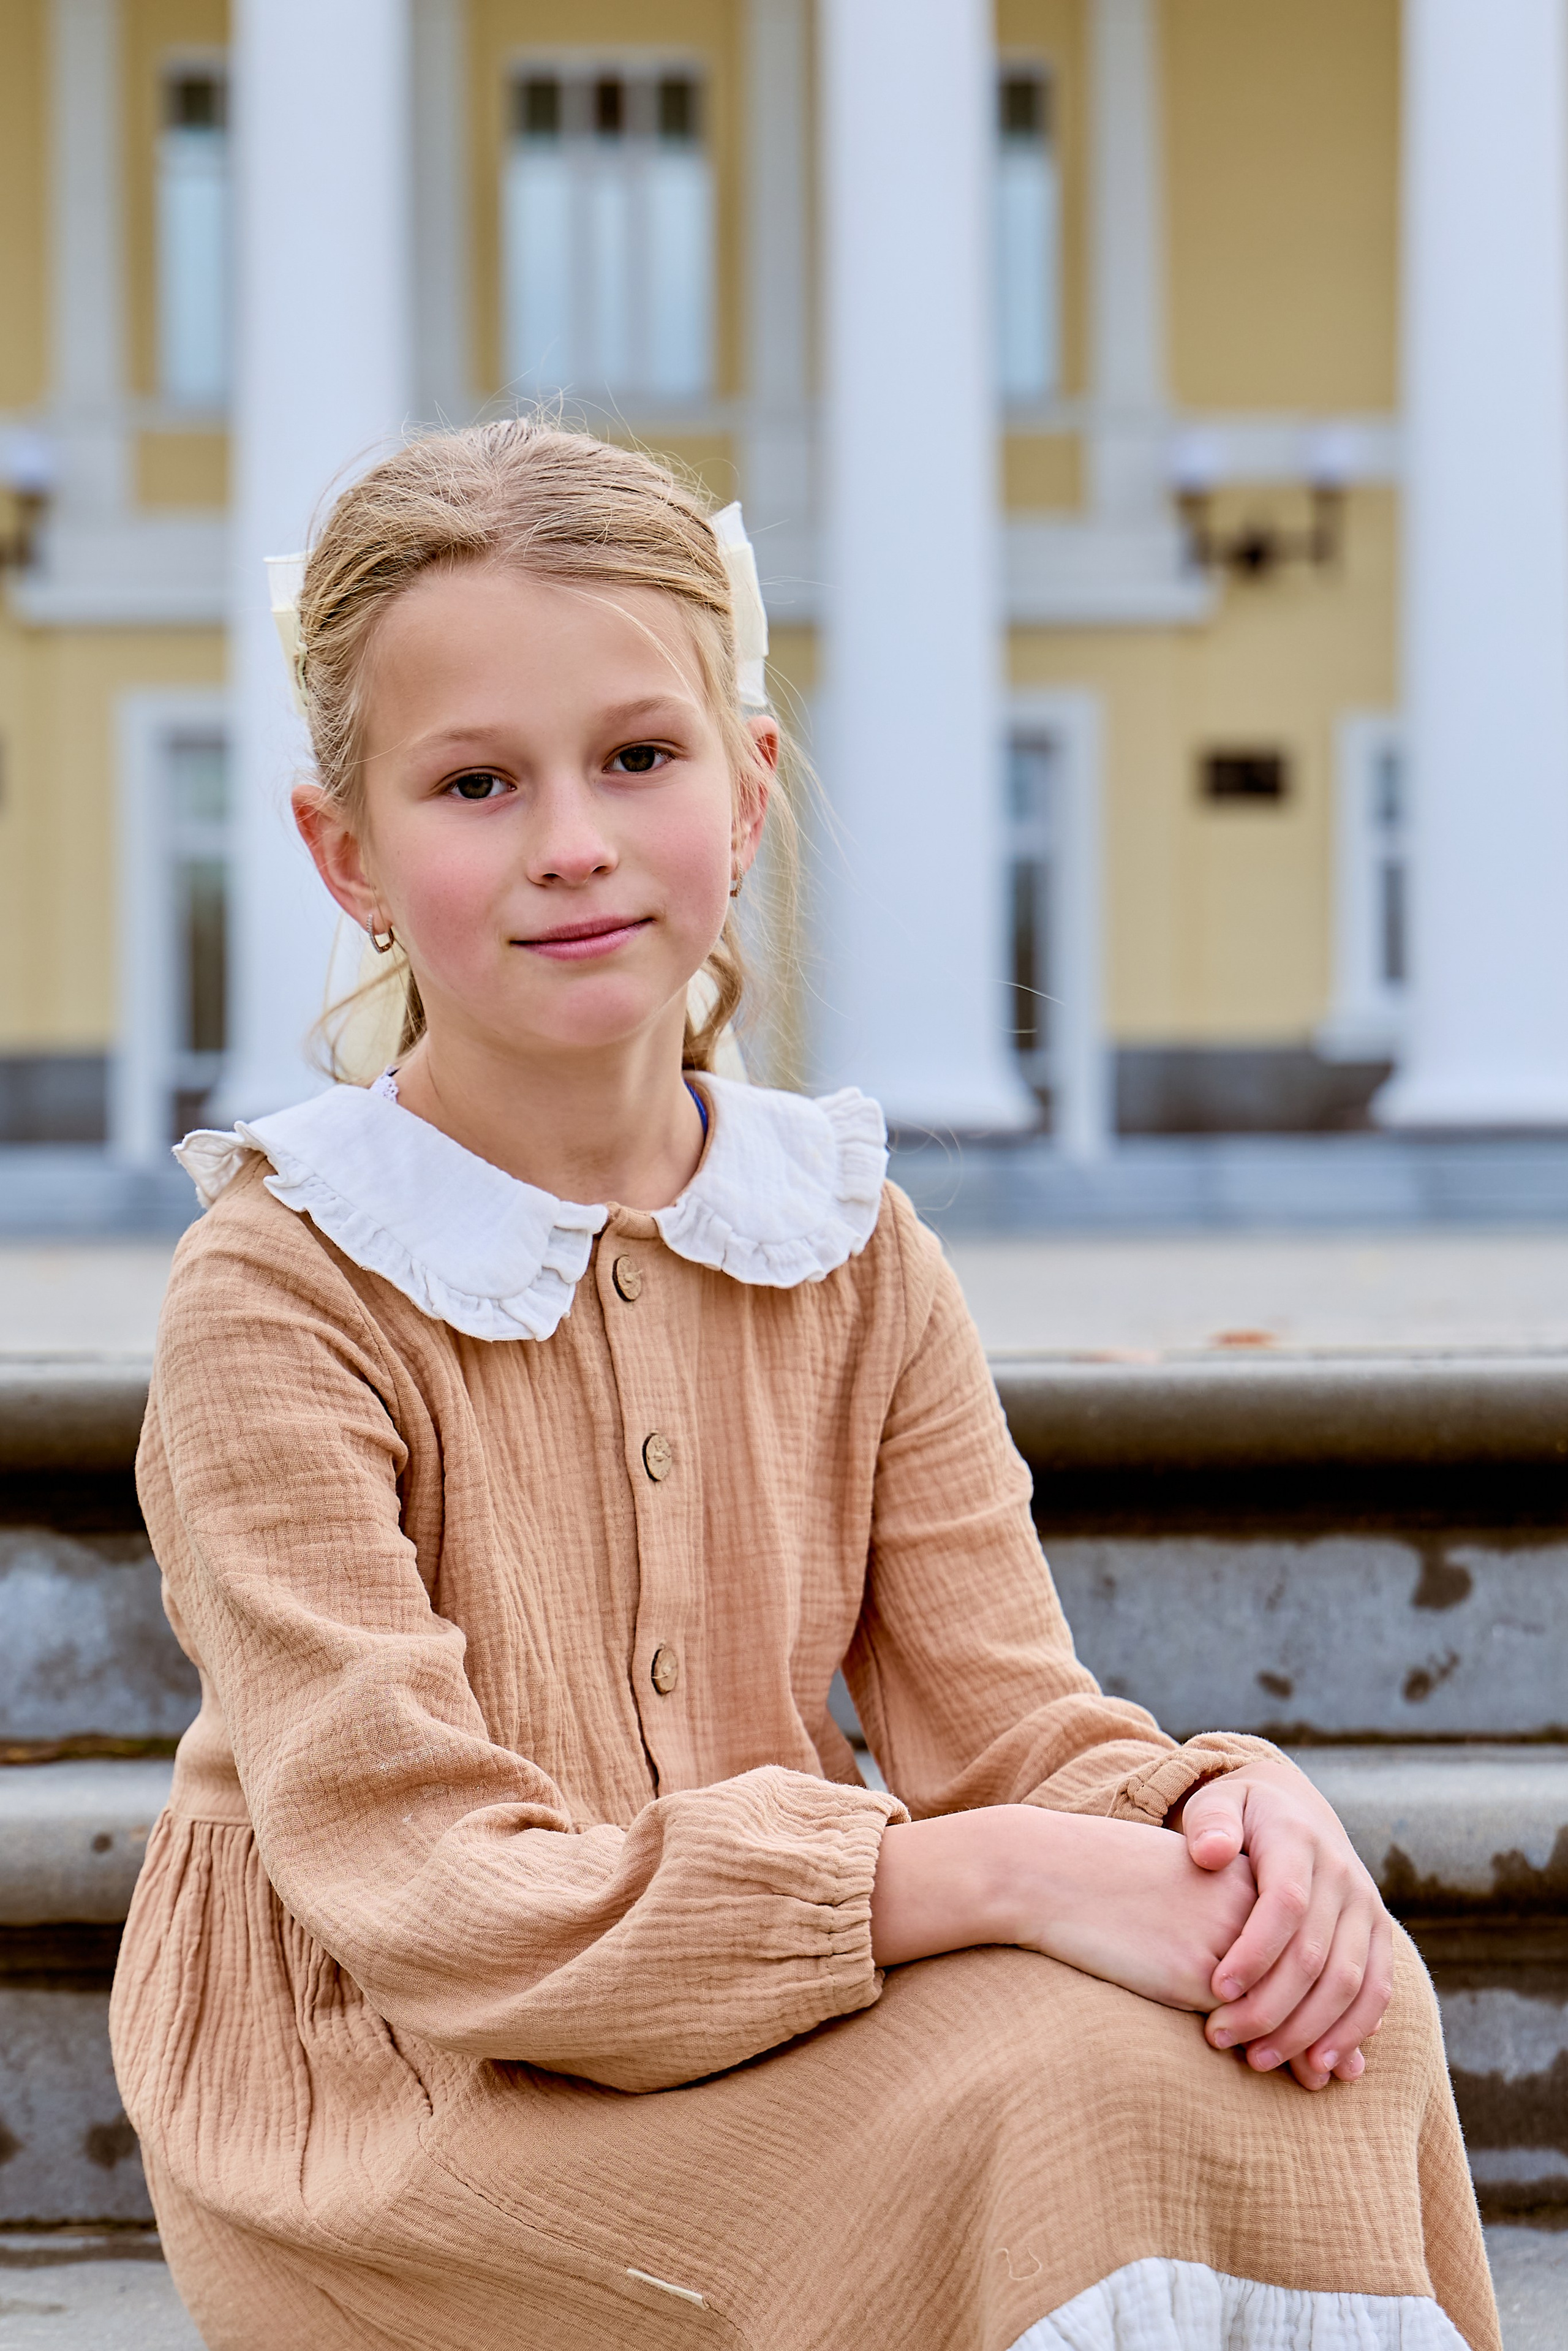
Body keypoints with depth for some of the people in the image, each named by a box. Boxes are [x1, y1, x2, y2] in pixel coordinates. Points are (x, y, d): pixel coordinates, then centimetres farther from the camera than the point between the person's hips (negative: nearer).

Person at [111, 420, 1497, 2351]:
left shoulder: (855, 1256, 5)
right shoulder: (276, 1299, -14)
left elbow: (1010, 1727, 1)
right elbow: (434, 1896, -21)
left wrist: (1231, 1804, -23)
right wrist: (995, 1877, -30)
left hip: (780, 2017, 6)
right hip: (392, 2106, -5)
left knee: (1339, 2007, -19)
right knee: (1060, 2098, -30)